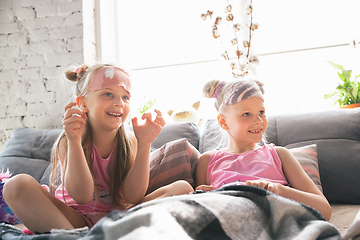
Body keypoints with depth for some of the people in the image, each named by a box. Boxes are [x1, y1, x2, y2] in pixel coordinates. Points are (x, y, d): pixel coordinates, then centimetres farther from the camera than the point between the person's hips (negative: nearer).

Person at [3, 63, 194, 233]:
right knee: (17, 185, -24)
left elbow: (133, 196, -16)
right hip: (74, 219, -2)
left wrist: (144, 145, -25)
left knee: (182, 188, -16)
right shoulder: (68, 141, -10)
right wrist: (74, 142, -33)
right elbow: (82, 196, -23)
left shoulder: (129, 141, -4)